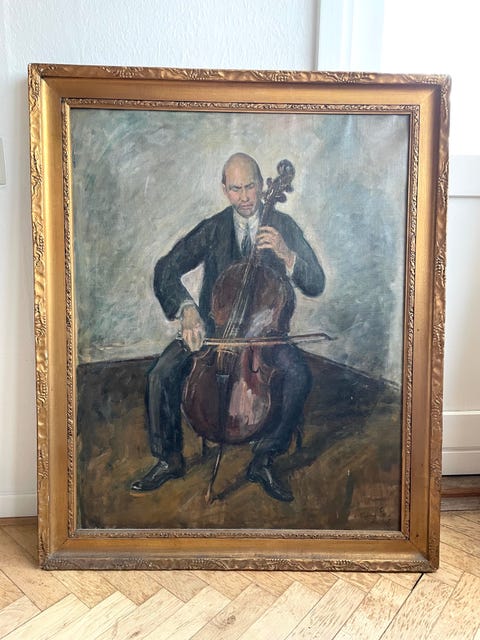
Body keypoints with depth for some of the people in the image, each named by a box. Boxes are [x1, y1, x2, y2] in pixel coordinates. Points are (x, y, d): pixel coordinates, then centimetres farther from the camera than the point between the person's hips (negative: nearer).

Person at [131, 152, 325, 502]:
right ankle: (170, 459, 3)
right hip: (214, 325, 1)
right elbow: (166, 270, -3)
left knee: (299, 375, -29)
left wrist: (286, 254, -26)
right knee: (162, 374, -20)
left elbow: (316, 284, -6)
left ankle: (263, 460, -7)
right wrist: (187, 309, -23)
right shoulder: (212, 229, 4)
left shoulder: (284, 227, 1)